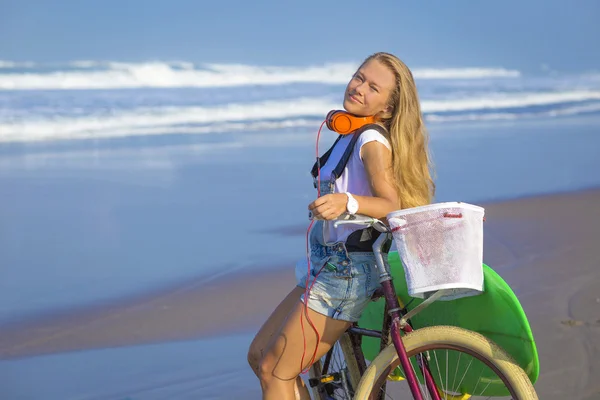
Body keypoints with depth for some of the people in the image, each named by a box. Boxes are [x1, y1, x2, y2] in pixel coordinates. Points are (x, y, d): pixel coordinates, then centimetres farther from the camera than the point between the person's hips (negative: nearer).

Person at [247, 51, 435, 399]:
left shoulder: (373, 141, -15)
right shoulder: (350, 135, 12)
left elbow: (392, 205, -27)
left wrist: (347, 202, -45)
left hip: (347, 272, -10)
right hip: (327, 265, 10)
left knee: (275, 371, -6)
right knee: (259, 356, 13)